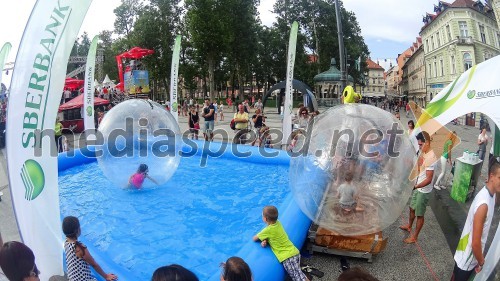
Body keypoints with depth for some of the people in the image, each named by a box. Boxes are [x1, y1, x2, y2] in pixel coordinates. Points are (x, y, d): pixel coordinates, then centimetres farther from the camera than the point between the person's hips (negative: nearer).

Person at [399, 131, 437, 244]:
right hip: (418, 188, 9)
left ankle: (414, 237, 21)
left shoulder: (430, 158, -29)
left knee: (419, 215, 7)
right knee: (412, 208, 26)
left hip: (424, 191, -9)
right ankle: (409, 226, 48)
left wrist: (415, 187, -34)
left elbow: (428, 179, -30)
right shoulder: (423, 153, 1)